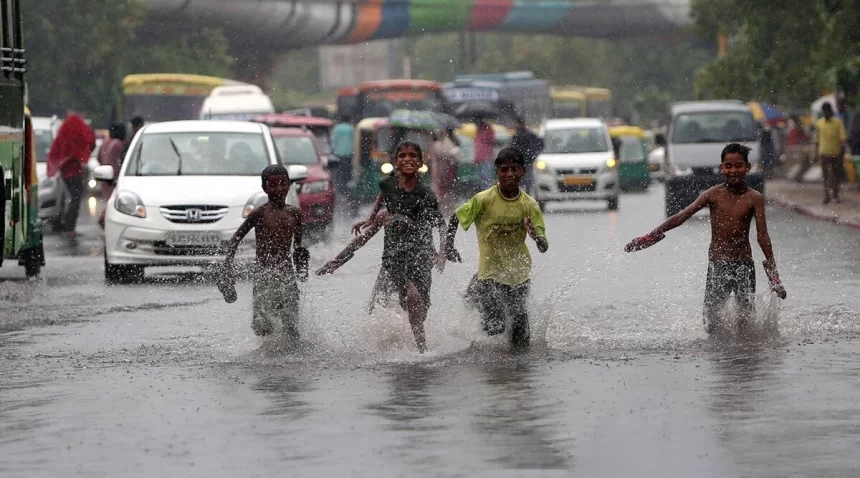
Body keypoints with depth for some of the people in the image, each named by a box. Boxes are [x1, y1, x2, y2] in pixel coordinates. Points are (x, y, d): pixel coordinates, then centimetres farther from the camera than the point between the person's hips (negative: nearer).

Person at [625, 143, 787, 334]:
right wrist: (652, 236, -14)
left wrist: (772, 272, -10)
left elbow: (762, 235, -5)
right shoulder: (714, 195, -2)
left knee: (746, 319, -2)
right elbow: (682, 216, -7)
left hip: (744, 265, 0)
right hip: (717, 266, 0)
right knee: (711, 322, 1)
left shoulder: (754, 198, -3)